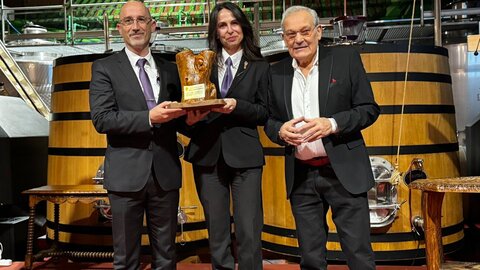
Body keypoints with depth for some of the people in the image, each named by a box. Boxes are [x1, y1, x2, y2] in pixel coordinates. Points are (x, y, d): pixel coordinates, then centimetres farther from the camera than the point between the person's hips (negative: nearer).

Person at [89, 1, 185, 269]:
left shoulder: (170, 69, 13)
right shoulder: (104, 67, 2)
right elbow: (102, 119, -10)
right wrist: (149, 118, -21)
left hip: (166, 172, 3)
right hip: (127, 174, -3)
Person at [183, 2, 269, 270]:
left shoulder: (260, 67, 7)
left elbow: (265, 113, 2)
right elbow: (192, 103, 8)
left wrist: (237, 106, -14)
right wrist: (192, 117, -14)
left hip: (244, 155, -2)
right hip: (207, 154, 2)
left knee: (249, 233, -5)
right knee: (217, 233, 11)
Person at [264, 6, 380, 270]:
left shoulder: (346, 58, -1)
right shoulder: (276, 73, 7)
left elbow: (369, 108, -2)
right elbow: (270, 121, 12)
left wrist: (332, 124, -19)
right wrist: (280, 131, -11)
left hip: (344, 172, -3)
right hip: (300, 177, 3)